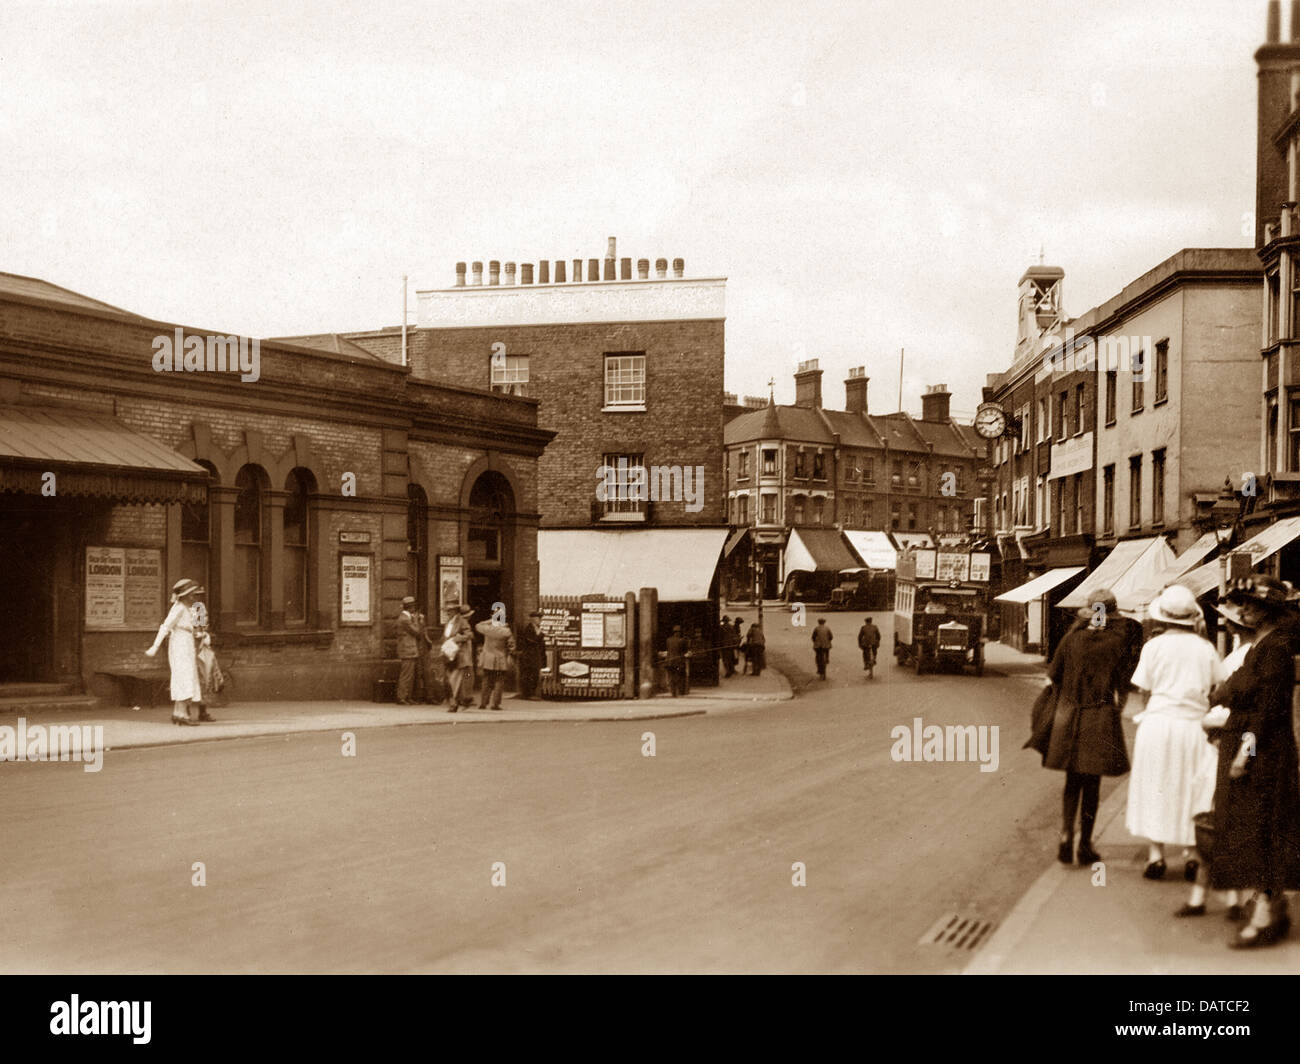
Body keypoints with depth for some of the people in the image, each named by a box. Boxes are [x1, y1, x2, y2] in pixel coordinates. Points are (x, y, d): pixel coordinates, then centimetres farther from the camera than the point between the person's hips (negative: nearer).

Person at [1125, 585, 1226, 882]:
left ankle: (1155, 855, 2)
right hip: (1193, 725, 2)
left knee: (1155, 790, 6)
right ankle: (1194, 857, 16)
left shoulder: (1154, 645, -5)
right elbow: (1222, 685, 5)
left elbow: (1144, 688, -4)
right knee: (1192, 792, 12)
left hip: (1159, 721, -2)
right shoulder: (1204, 647, 0)